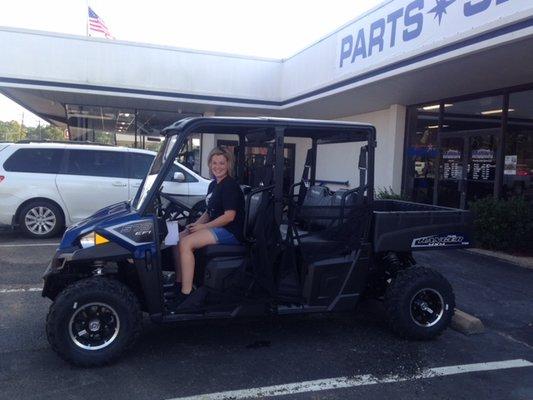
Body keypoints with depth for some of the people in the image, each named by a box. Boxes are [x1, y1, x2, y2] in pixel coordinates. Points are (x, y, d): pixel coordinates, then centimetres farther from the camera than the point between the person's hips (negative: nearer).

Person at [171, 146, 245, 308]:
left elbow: (229, 216, -20)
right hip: (216, 227, 10)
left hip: (231, 232, -10)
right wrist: (195, 224, 2)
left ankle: (186, 295, -21)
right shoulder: (213, 185, 15)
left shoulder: (230, 185, -13)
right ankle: (178, 284, 7)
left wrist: (202, 227, -15)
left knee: (186, 243, -23)